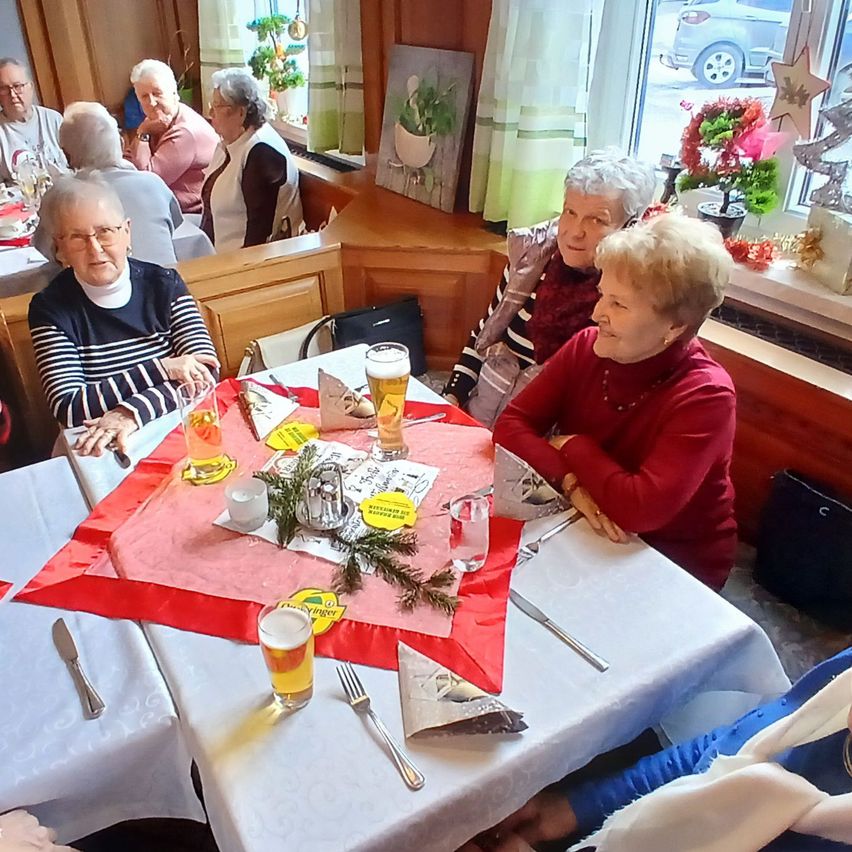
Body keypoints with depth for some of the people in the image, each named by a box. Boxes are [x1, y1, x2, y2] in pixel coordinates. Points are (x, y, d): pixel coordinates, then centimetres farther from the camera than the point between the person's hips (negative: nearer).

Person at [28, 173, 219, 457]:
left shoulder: (164, 284, 1)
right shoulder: (49, 307, -2)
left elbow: (205, 373, -8)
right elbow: (68, 409, -11)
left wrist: (133, 413, -21)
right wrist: (162, 368, -16)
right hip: (98, 454, -1)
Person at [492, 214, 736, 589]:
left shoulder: (706, 397, -24)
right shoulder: (587, 346, -9)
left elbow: (641, 509, -34)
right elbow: (511, 424, -10)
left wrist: (573, 447, -19)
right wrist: (571, 481, -26)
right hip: (586, 533, 5)